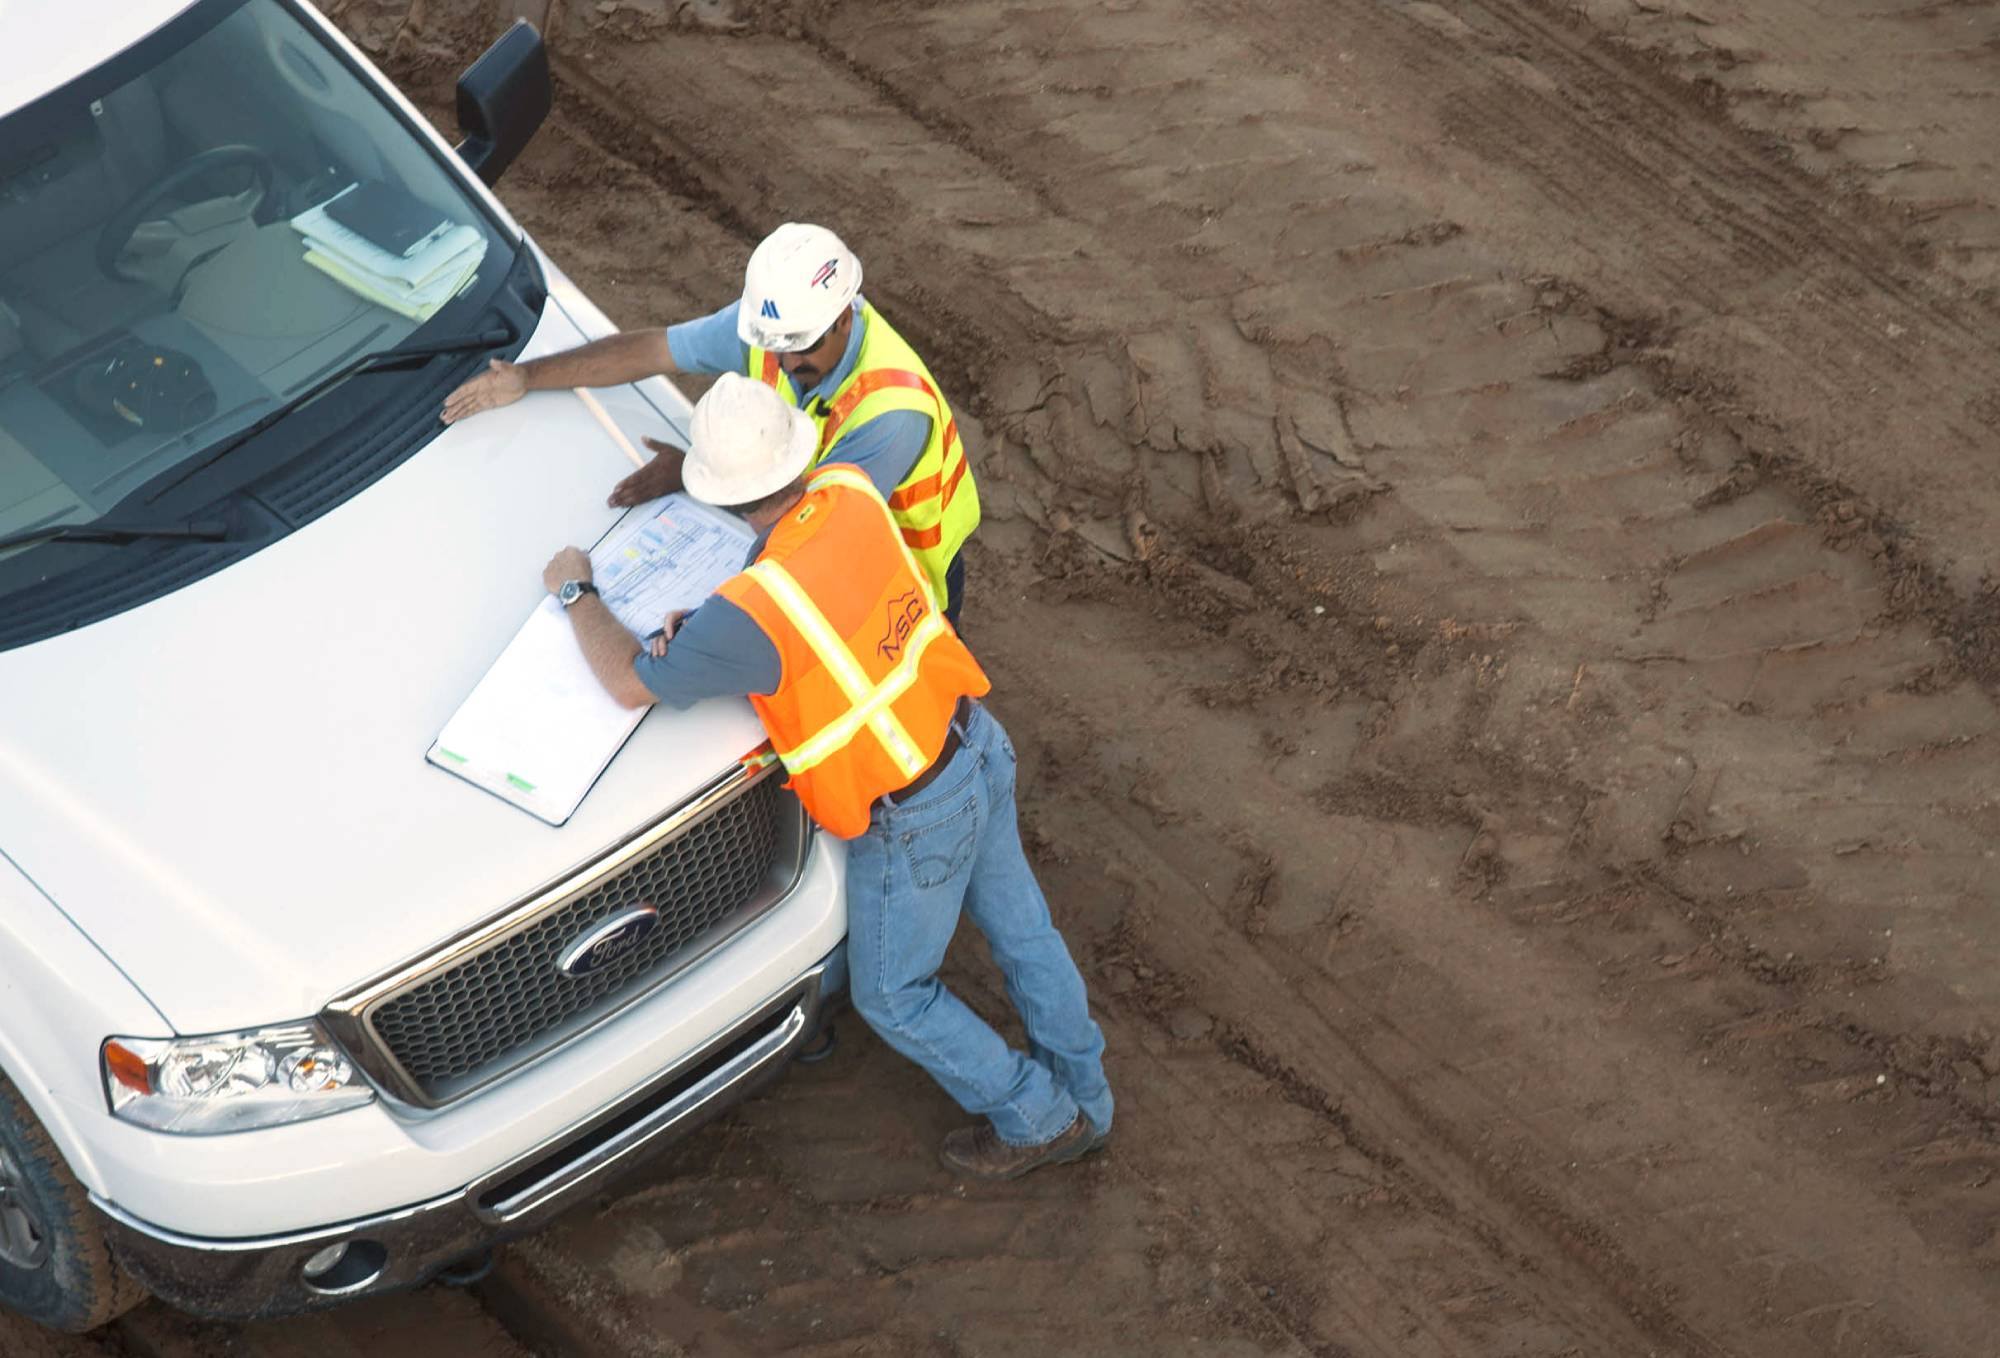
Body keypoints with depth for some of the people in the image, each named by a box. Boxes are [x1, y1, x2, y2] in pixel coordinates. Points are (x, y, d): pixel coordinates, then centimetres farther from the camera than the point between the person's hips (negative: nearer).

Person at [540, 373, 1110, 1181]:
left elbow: (630, 683, -18)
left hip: (913, 819, -7)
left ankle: (1036, 1119, 31)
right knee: (1020, 930, 24)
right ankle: (1085, 1102, 42)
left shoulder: (752, 614, -33)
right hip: (980, 748, 7)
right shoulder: (850, 492, -14)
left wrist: (576, 593, -3)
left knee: (891, 994, 17)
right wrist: (700, 620, -6)